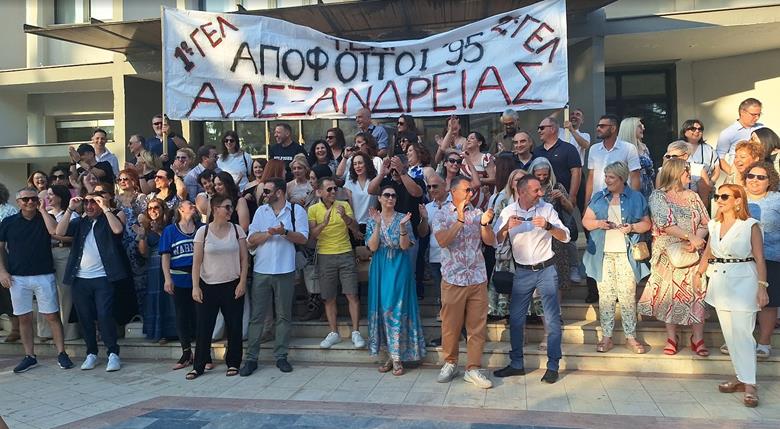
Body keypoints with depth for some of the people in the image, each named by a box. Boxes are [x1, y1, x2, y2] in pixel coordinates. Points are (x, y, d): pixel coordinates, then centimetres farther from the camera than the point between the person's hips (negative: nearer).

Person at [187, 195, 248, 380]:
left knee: (234, 326, 5)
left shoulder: (237, 230, 1)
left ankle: (233, 363, 18)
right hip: (208, 286, -1)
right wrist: (195, 286, -8)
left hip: (232, 285, 1)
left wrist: (242, 282, -6)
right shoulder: (203, 231, -3)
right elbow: (197, 261, -3)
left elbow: (244, 258, 2)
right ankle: (199, 366, 16)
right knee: (203, 327, 4)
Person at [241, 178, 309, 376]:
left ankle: (281, 356, 16)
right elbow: (251, 240, 4)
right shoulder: (261, 211, 10)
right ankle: (251, 358, 10)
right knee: (257, 315, 3)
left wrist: (285, 232, -18)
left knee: (284, 315, 6)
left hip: (285, 270, -2)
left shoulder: (297, 210, 2)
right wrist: (268, 233, -12)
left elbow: (303, 238, -4)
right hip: (261, 270, 2)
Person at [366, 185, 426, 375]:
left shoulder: (402, 218, 1)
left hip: (399, 267, -3)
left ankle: (397, 357, 1)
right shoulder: (372, 220, 6)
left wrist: (402, 225, -21)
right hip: (380, 268, 3)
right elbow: (372, 247, -6)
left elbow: (405, 245, -9)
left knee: (396, 308, -6)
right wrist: (378, 224, -14)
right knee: (383, 308, 4)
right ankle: (391, 355, 15)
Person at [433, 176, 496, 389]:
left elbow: (490, 241, 2)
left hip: (478, 278, 3)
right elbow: (442, 241, -16)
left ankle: (473, 369, 11)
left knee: (477, 325, 3)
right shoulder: (442, 214, -1)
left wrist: (484, 224, -15)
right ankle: (450, 363, 24)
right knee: (450, 325, 7)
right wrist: (460, 219, -22)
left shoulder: (477, 213, 7)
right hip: (453, 278, -2)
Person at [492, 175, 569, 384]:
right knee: (516, 318, 6)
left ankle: (553, 366, 13)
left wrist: (548, 226, -23)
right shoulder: (508, 211, -3)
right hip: (522, 272, 1)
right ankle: (516, 364, 20)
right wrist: (506, 227, -24)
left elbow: (565, 237, -5)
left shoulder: (547, 208, -4)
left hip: (546, 270, -1)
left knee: (552, 319, 1)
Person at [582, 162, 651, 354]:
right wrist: (598, 223, -10)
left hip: (626, 254, -1)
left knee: (628, 295, 0)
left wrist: (633, 227, -12)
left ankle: (631, 337, 11)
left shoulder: (636, 198, 6)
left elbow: (646, 224, 8)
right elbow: (585, 221, 10)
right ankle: (606, 337, 11)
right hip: (603, 254, 2)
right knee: (605, 295, 4)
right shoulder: (598, 198, 10)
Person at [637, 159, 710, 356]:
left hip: (693, 254, 3)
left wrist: (694, 242, -11)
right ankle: (671, 338, 14)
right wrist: (690, 236, -19)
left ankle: (698, 339, 8)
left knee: (697, 293, -1)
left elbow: (705, 223, 6)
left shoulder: (693, 196, 11)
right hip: (668, 254, -3)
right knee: (670, 294, 2)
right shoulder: (658, 196, -2)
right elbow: (665, 224, -13)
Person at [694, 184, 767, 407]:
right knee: (729, 333, 8)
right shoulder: (714, 225, 9)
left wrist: (762, 286, -13)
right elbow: (708, 253, 17)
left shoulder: (751, 225, -6)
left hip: (743, 283, -5)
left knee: (742, 333, -8)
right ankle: (741, 378, 17)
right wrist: (698, 274, 10)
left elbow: (759, 259, -8)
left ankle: (749, 384, -1)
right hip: (719, 283, 6)